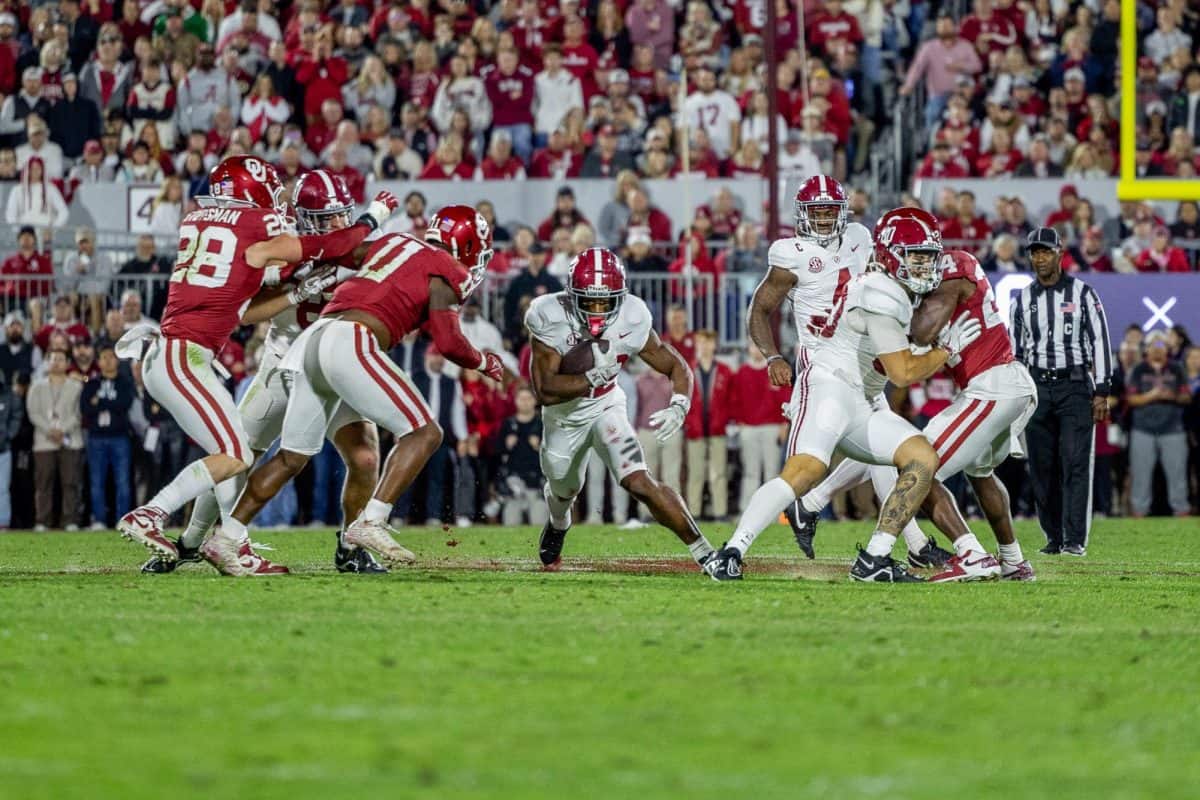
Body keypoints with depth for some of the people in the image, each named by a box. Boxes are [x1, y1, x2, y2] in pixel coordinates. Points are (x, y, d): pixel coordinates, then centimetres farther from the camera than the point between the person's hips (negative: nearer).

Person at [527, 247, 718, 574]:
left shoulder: (631, 321, -25)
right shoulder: (549, 318, -30)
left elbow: (677, 367, -13)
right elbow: (546, 391, -33)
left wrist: (679, 406, -31)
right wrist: (596, 377, -41)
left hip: (605, 408, -1)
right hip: (563, 416, 1)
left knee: (639, 482, -23)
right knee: (563, 491, 24)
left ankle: (703, 552, -19)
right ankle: (557, 527, 62)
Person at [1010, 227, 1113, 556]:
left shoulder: (1082, 293, 1)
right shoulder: (1023, 299, 11)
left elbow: (1100, 342, 0)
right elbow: (1014, 350, 16)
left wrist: (1101, 392, -6)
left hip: (1075, 385, -4)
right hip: (1037, 387, 4)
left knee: (1075, 463, -11)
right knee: (1042, 466, 2)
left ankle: (1075, 539, -13)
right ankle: (1054, 537, 10)